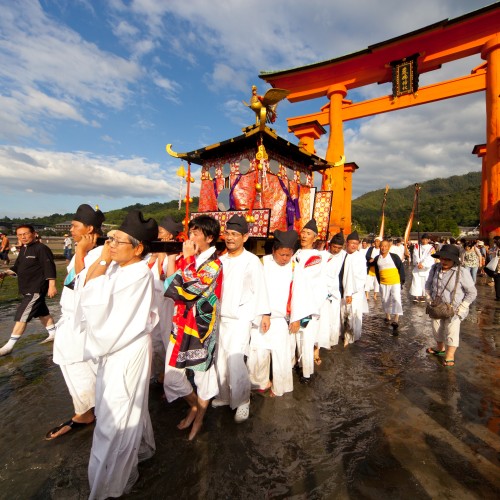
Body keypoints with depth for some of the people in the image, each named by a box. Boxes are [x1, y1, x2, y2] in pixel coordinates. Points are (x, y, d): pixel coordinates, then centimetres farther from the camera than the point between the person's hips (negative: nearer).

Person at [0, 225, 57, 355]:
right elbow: (17, 267, 19)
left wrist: (51, 286, -25)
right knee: (42, 312, 18)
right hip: (28, 288, 10)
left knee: (21, 316, -6)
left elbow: (49, 268, -21)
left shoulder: (41, 248, -16)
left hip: (36, 288, -10)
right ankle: (53, 334, 31)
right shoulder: (23, 249, 12)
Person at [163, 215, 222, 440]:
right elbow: (176, 288, 14)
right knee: (171, 375, 10)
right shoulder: (191, 260, 8)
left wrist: (187, 259, -18)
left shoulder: (213, 264, -15)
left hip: (200, 326, -7)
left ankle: (199, 417, 39)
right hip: (181, 324, 7)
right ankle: (194, 405, 38)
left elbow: (185, 288, -26)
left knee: (203, 373, 13)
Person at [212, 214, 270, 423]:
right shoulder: (221, 259, 6)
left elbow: (260, 289, -9)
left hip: (240, 319, -6)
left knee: (235, 360, -9)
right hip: (220, 317, 6)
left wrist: (265, 314, -8)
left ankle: (242, 401, 13)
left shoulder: (251, 260, -10)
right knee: (220, 359, 14)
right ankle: (224, 395, 34)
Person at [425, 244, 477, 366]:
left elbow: (472, 292, -10)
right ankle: (440, 349, 42)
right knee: (437, 329, 19)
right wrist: (429, 300, 4)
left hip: (454, 309, -5)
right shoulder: (435, 268, -6)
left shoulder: (462, 272, -19)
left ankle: (449, 357, 10)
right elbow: (428, 285, 10)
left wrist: (461, 308, -12)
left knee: (451, 332, -3)